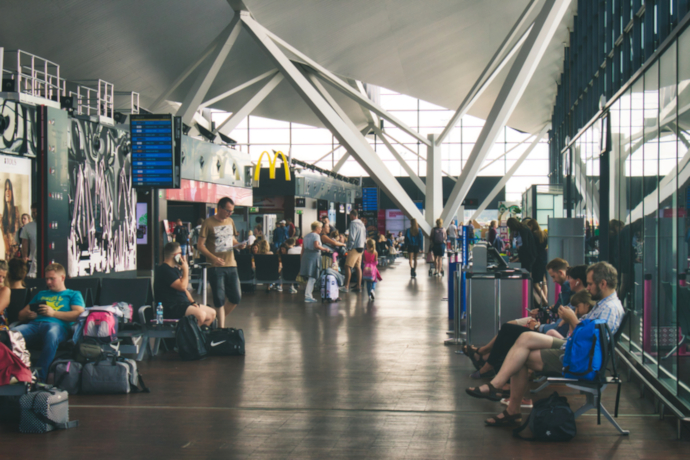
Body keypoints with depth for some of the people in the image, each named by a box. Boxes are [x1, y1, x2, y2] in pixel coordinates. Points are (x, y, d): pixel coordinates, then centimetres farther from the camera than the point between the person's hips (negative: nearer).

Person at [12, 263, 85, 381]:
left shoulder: (73, 294, 24)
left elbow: (79, 314, 4)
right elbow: (21, 315, 33)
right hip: (34, 324, 4)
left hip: (58, 325, -4)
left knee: (52, 335, -44)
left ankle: (40, 377, -45)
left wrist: (54, 313, -4)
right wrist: (28, 314, 7)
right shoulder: (41, 294, 39)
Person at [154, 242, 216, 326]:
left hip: (182, 304, 11)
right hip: (171, 308, -11)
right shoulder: (164, 270, -15)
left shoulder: (175, 269, 19)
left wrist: (192, 302, 8)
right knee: (201, 314, -30)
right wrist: (186, 269, -11)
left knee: (212, 313, 6)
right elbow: (182, 286, -24)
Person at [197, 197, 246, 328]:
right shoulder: (209, 223, -7)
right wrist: (213, 258, -22)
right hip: (216, 267, -6)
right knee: (219, 299, -4)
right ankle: (221, 327, 6)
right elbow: (200, 245, -9)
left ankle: (217, 318, 25)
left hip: (231, 265, 6)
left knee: (236, 297, 4)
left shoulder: (230, 221, 12)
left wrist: (239, 245, 1)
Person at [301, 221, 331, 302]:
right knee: (312, 277, -7)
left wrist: (302, 258, 20)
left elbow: (303, 248, 17)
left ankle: (308, 295, 18)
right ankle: (308, 296, -11)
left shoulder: (306, 236, 17)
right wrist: (325, 249, -12)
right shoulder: (316, 235, -6)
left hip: (306, 256, 8)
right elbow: (316, 245, -23)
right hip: (314, 255, -8)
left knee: (309, 277, 16)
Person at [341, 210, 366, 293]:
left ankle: (346, 286, -15)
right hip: (361, 248, 9)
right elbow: (364, 238, 20)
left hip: (354, 248, -9)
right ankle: (359, 286, 9)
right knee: (358, 267, 10)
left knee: (348, 266, -9)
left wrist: (349, 248, -10)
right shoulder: (362, 224, 16)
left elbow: (352, 237, -17)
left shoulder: (353, 224, -12)